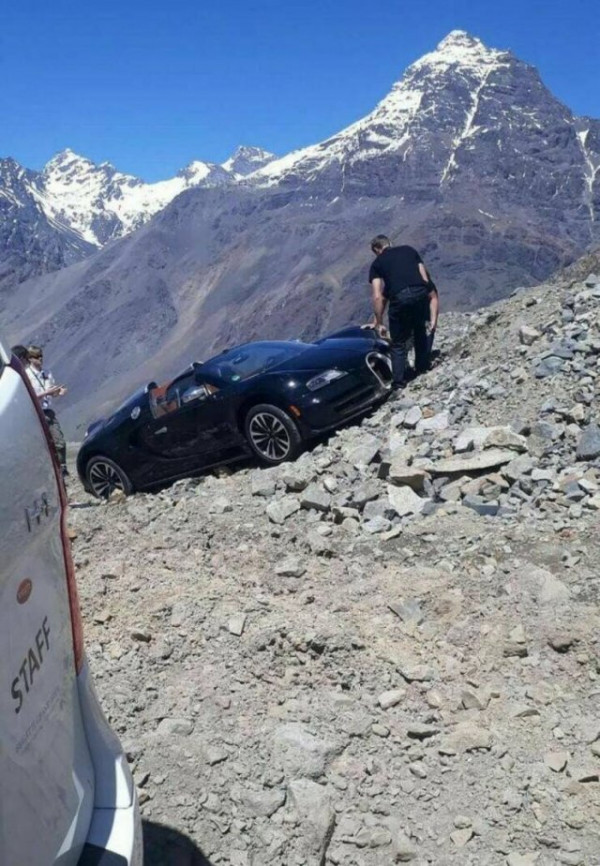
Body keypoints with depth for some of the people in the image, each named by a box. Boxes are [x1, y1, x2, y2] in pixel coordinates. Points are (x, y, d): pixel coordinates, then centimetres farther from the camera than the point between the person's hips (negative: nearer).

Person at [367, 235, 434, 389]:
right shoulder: (409, 249, 26)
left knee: (398, 343, 13)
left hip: (400, 297, -3)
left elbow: (378, 297, 7)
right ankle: (423, 367, 37)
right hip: (421, 293, 3)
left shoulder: (377, 263, 17)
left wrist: (378, 322, 13)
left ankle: (399, 382, 12)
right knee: (420, 331, 29)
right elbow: (425, 278, 20)